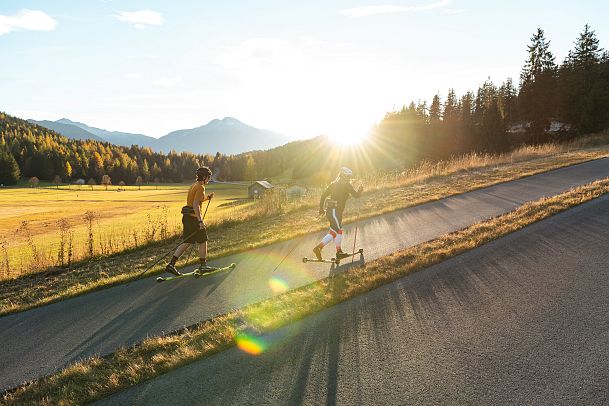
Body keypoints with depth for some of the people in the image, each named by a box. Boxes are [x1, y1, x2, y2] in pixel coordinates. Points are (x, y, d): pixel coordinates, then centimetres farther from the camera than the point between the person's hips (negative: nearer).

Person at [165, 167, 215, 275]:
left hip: (187, 217, 9)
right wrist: (200, 221, -25)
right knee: (203, 241, 5)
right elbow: (195, 205, -22)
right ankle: (203, 266, 14)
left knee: (187, 242, 11)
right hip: (194, 217, -9)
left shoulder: (194, 186, 17)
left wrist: (207, 197, 22)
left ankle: (171, 264, 6)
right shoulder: (200, 187, -13)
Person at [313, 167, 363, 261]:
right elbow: (356, 195, -2)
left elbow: (323, 195, 15)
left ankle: (339, 252, 20)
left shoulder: (334, 184, 16)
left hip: (329, 210, 9)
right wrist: (360, 190, 20)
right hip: (335, 211, -9)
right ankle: (318, 248, -18)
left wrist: (321, 208, 21)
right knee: (333, 232, -9)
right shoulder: (347, 184, -3)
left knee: (339, 230, 16)